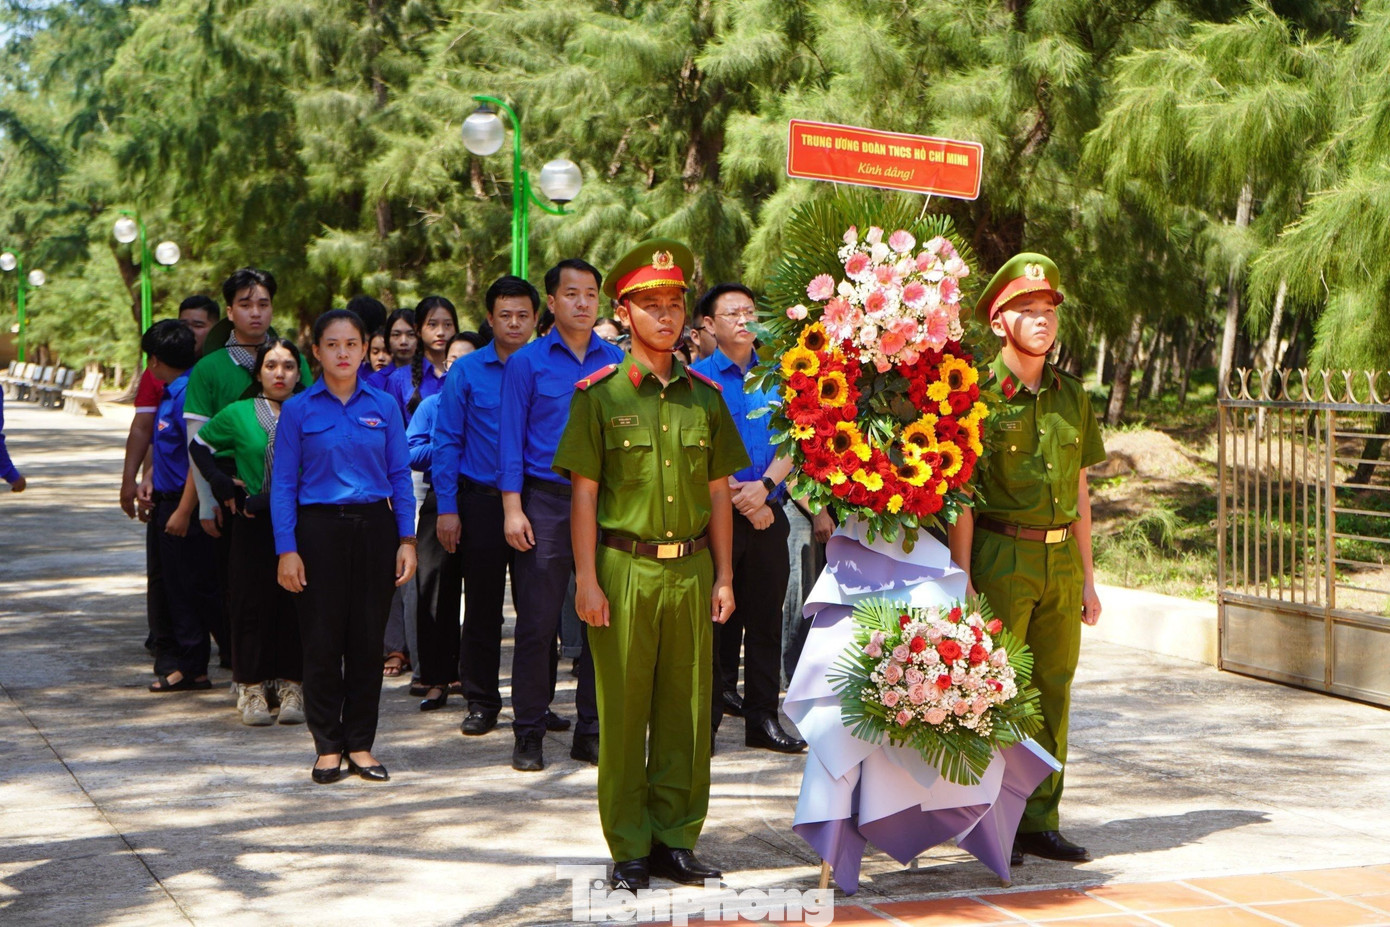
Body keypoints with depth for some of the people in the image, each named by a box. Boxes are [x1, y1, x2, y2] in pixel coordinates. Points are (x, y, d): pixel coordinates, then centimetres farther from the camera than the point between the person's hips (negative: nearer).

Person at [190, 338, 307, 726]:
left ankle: (291, 686, 9)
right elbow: (199, 445, 17)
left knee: (295, 603, 1)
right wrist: (221, 484, 4)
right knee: (251, 603, 0)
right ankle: (251, 688, 8)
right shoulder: (238, 414, 5)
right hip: (253, 525, 0)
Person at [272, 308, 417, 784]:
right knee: (323, 641, 1)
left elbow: (400, 477, 7)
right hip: (320, 529, -2)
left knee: (368, 639, 5)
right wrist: (286, 549, -7)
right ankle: (328, 747, 12)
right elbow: (283, 483, -1)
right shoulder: (298, 410, 0)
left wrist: (407, 539, 0)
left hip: (374, 528, 2)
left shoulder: (384, 407, 6)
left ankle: (360, 745, 15)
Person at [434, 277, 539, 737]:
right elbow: (446, 442, 1)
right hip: (481, 503, 0)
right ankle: (481, 703, 14)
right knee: (482, 607, 5)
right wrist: (447, 508, -5)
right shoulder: (466, 372, 1)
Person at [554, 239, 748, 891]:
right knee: (623, 710, 1)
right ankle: (630, 848, 11)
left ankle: (675, 838, 18)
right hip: (624, 566, -3)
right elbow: (584, 494, -2)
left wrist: (723, 577, 9)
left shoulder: (705, 396, 10)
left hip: (691, 569, 3)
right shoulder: (599, 395, -1)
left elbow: (719, 494, 13)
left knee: (687, 708, 7)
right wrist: (587, 580, -8)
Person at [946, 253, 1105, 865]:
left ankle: (1039, 821, 17)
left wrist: (1087, 577, 14)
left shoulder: (1070, 395, 12)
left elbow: (1079, 492, 16)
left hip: (1061, 559, 6)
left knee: (1052, 691, 8)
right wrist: (963, 578, -14)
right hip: (1001, 557, -6)